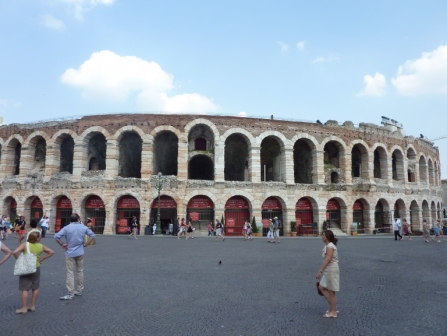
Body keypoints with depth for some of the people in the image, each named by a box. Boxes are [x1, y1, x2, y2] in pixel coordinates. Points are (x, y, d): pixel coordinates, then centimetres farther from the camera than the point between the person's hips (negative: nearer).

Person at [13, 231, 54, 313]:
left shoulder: (25, 245, -11)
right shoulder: (41, 246, -2)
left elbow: (15, 252, -23)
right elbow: (51, 252, 2)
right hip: (36, 268, 3)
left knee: (24, 289, 3)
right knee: (35, 288, 15)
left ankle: (24, 308, 7)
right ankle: (32, 306, 23)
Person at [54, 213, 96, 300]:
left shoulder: (66, 228, -9)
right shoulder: (83, 227, -1)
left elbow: (56, 237, -18)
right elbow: (92, 235, 3)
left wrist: (62, 244, -5)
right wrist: (85, 244, 5)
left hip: (70, 253, -3)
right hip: (80, 253, 3)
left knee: (70, 272, 1)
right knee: (80, 271, 14)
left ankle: (71, 294, 1)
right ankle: (80, 290, 23)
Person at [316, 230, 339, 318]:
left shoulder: (330, 246, -18)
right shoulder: (329, 245, 12)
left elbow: (327, 260, -25)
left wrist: (320, 271, -27)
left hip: (332, 270, -10)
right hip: (328, 270, 10)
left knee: (331, 292, 2)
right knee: (321, 287, 13)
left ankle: (333, 312, 14)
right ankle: (332, 307, 20)